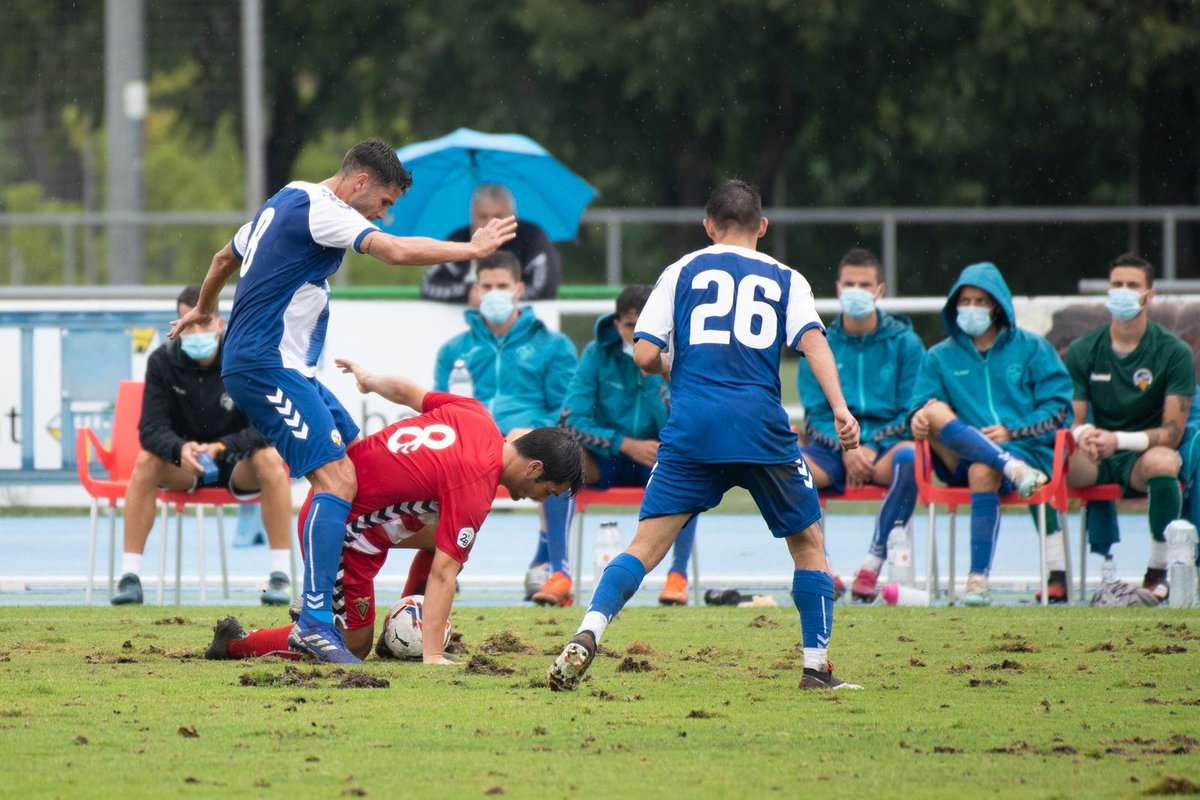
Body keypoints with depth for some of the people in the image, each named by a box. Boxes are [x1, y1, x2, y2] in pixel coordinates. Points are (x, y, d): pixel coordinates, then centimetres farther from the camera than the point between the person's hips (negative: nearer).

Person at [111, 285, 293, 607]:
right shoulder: (162, 362, -11)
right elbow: (151, 429, -18)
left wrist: (222, 447, -40)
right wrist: (180, 449, -41)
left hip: (239, 463, -1)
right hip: (184, 465, 1)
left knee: (270, 459, -34)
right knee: (146, 462, -29)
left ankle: (280, 576, -31)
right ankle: (129, 577, -28)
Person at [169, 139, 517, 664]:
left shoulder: (288, 201, 18)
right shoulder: (321, 208, -13)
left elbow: (225, 258, 33)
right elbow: (396, 250, -26)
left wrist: (204, 311, 50)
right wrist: (472, 249, -16)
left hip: (288, 372, 11)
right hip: (267, 369, -11)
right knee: (337, 479, -19)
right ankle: (314, 621, -25)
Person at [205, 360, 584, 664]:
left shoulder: (474, 414, -4)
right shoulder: (474, 491, -26)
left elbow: (406, 391, 12)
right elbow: (442, 574, -28)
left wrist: (369, 379, 33)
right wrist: (432, 658, -28)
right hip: (343, 534, -9)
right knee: (354, 646, 5)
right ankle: (234, 643, 13)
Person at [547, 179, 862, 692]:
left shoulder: (682, 271, 15)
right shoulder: (784, 279, 15)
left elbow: (644, 356, 7)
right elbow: (813, 340, -3)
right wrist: (840, 409, -12)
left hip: (691, 424, 0)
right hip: (761, 427, 0)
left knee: (647, 545, -2)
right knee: (808, 543, 16)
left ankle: (587, 635, -23)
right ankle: (817, 666, 12)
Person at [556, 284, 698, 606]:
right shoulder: (598, 354, -5)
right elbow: (570, 421, -11)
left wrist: (651, 374, -26)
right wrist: (626, 445, -21)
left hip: (658, 462, -1)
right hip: (606, 460, 1)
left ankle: (679, 574, -28)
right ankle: (559, 573, -31)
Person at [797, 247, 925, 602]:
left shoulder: (904, 343, 6)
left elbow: (912, 413, 3)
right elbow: (816, 414, 7)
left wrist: (872, 447, -12)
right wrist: (845, 448, -12)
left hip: (886, 447, -1)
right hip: (834, 449, 1)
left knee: (909, 456, -39)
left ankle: (873, 561, -31)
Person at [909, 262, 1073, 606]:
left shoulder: (1032, 350, 14)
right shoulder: (939, 358, 21)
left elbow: (1058, 410, 6)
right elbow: (922, 404, 9)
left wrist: (1012, 433, -9)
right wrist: (919, 417, -16)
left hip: (1026, 449, -2)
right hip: (960, 461, 2)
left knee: (983, 470, -37)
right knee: (935, 411, -27)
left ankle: (978, 579, -40)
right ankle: (1013, 469, -44)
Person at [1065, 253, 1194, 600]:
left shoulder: (1174, 352, -5)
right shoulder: (1082, 351, 4)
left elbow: (1172, 431, -10)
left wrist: (1119, 440, -27)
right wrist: (1084, 434, -24)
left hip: (1142, 454, -3)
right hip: (1097, 458, 3)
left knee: (1162, 462, -39)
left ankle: (1158, 573, -23)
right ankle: (1057, 572, -22)